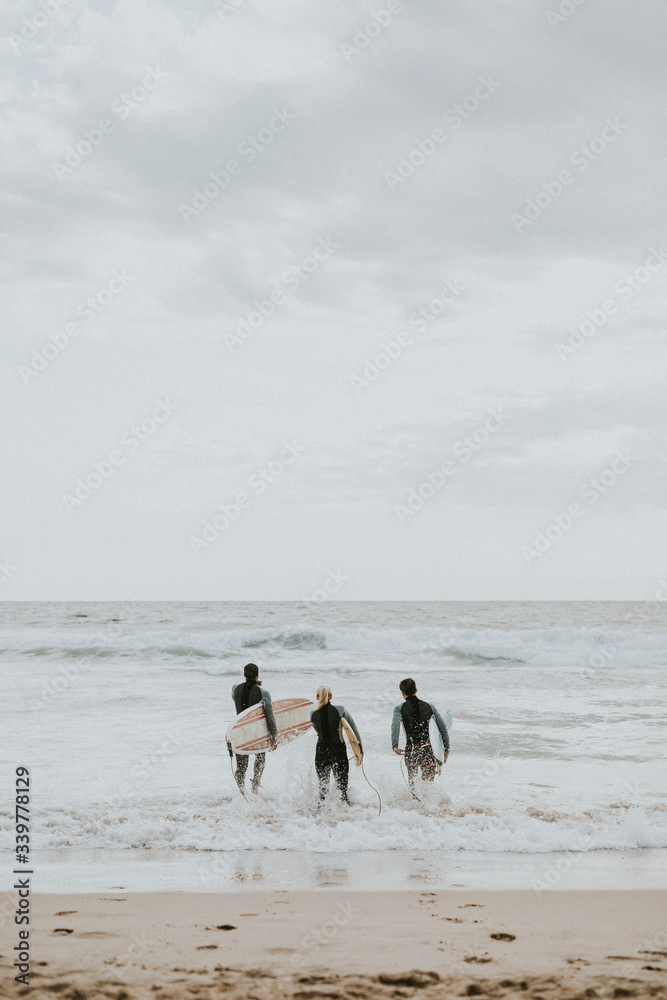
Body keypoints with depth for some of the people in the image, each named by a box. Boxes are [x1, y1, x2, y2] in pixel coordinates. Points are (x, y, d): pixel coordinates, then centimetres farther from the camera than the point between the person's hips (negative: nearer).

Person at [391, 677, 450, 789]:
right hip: (428, 749, 1)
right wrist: (446, 749, 12)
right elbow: (443, 727, 7)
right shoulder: (429, 706, 7)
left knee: (412, 782, 22)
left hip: (411, 750, -1)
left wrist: (394, 746, -29)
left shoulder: (399, 709, 1)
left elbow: (395, 725, -18)